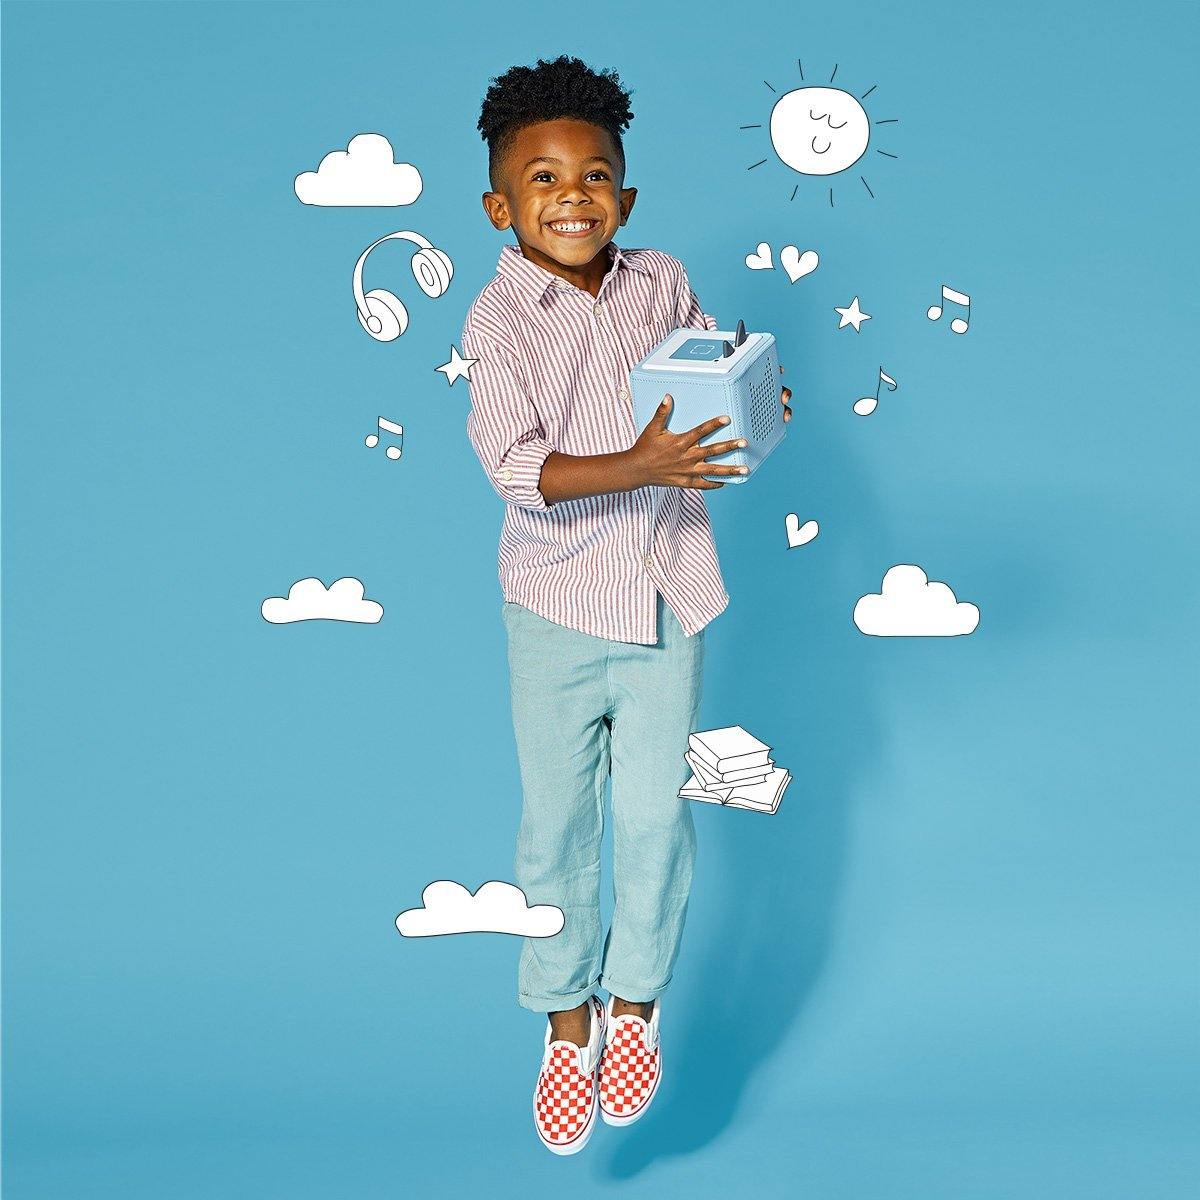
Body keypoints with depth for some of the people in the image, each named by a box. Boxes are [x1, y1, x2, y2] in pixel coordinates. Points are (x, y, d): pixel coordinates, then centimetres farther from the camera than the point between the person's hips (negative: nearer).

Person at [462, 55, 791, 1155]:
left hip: (667, 593, 3)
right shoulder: (500, 318, -11)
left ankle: (635, 1004, 28)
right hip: (560, 605, -2)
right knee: (557, 822, 7)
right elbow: (515, 465, -21)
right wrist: (640, 467, -33)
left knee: (655, 814, 5)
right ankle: (567, 1020, 26)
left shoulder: (663, 283, 1)